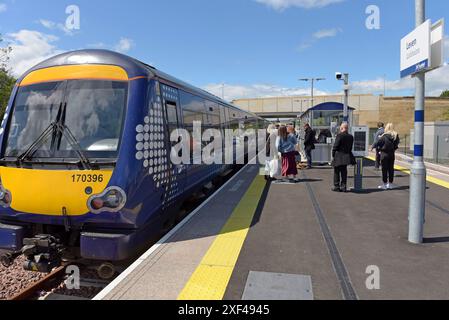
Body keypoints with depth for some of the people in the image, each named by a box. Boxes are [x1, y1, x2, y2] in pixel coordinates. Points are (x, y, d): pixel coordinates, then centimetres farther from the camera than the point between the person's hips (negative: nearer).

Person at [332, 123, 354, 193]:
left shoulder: (339, 136, -14)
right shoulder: (351, 137, 2)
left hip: (338, 157, -5)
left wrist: (333, 155, -2)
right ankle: (343, 187, 13)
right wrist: (348, 153, 15)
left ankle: (336, 187, 8)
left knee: (336, 172, 6)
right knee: (344, 172, 11)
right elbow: (350, 147, 7)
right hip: (346, 157, 5)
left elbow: (335, 146, -13)